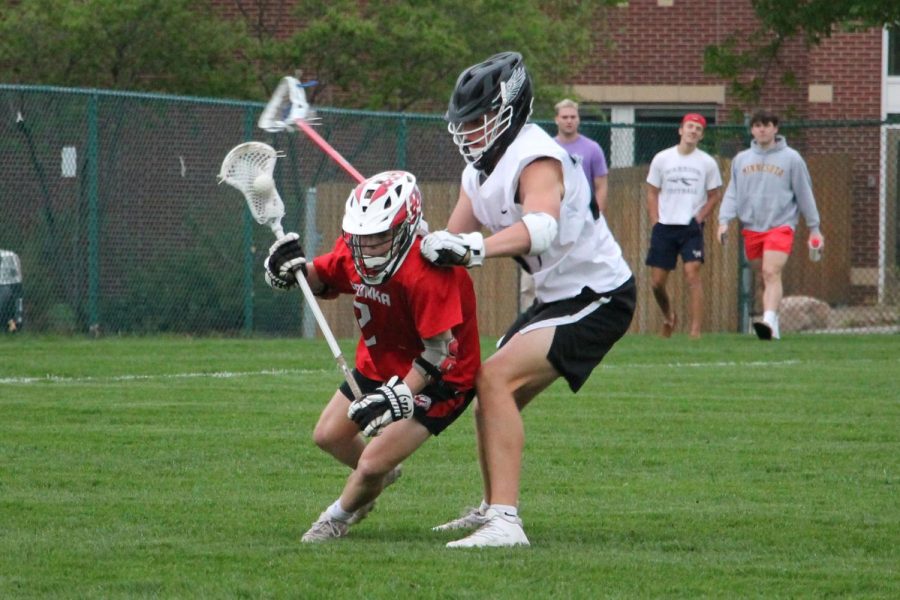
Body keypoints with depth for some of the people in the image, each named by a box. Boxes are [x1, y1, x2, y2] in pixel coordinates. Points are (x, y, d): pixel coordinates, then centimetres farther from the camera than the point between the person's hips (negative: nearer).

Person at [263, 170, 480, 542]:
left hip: (440, 381, -8)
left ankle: (339, 517, 18)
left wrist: (401, 395, -39)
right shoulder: (352, 251, -11)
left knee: (372, 466, -15)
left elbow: (440, 349, -33)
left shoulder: (427, 274, -36)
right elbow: (321, 281, 9)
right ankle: (381, 477, 46)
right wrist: (295, 268, -14)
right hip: (379, 364, 8)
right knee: (328, 436, 15)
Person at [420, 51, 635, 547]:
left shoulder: (535, 158, -21)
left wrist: (475, 247, -54)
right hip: (556, 298, 10)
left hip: (597, 300, -10)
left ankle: (504, 522, -29)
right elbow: (451, 242, 12)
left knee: (496, 379, -23)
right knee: (491, 401, 17)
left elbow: (543, 226, -42)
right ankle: (492, 509, 38)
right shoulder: (480, 170, 9)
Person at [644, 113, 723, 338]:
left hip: (692, 227, -2)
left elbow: (714, 195, 8)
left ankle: (696, 329, -15)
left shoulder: (707, 163, 3)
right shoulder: (662, 159, 4)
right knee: (657, 280, 2)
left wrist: (699, 218, -5)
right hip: (664, 226, 2)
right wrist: (655, 223, -1)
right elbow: (652, 193, 8)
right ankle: (668, 315, 31)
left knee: (692, 274, -16)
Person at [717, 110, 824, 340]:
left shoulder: (791, 159, 3)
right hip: (751, 227, 4)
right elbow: (732, 192, 11)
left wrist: (814, 228, 6)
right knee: (764, 277, 9)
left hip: (780, 225, -4)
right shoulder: (741, 159, 12)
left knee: (772, 273, -20)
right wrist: (724, 220, -4)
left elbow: (804, 194, 6)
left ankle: (769, 321, -34)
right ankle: (773, 327, 18)